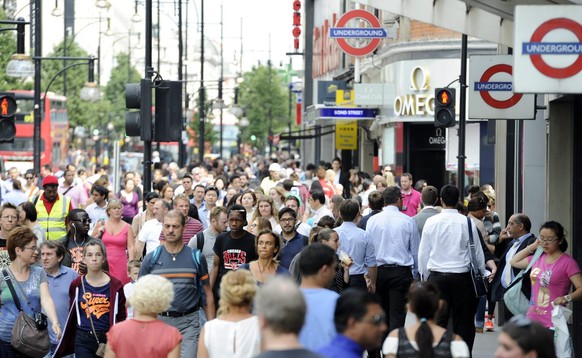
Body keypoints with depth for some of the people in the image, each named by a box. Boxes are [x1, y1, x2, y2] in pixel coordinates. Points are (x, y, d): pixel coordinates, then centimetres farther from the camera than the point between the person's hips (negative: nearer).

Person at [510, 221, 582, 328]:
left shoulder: (567, 262, -9)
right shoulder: (538, 258, 13)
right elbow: (514, 262, 26)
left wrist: (567, 298, -31)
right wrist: (533, 246, 16)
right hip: (532, 319, 7)